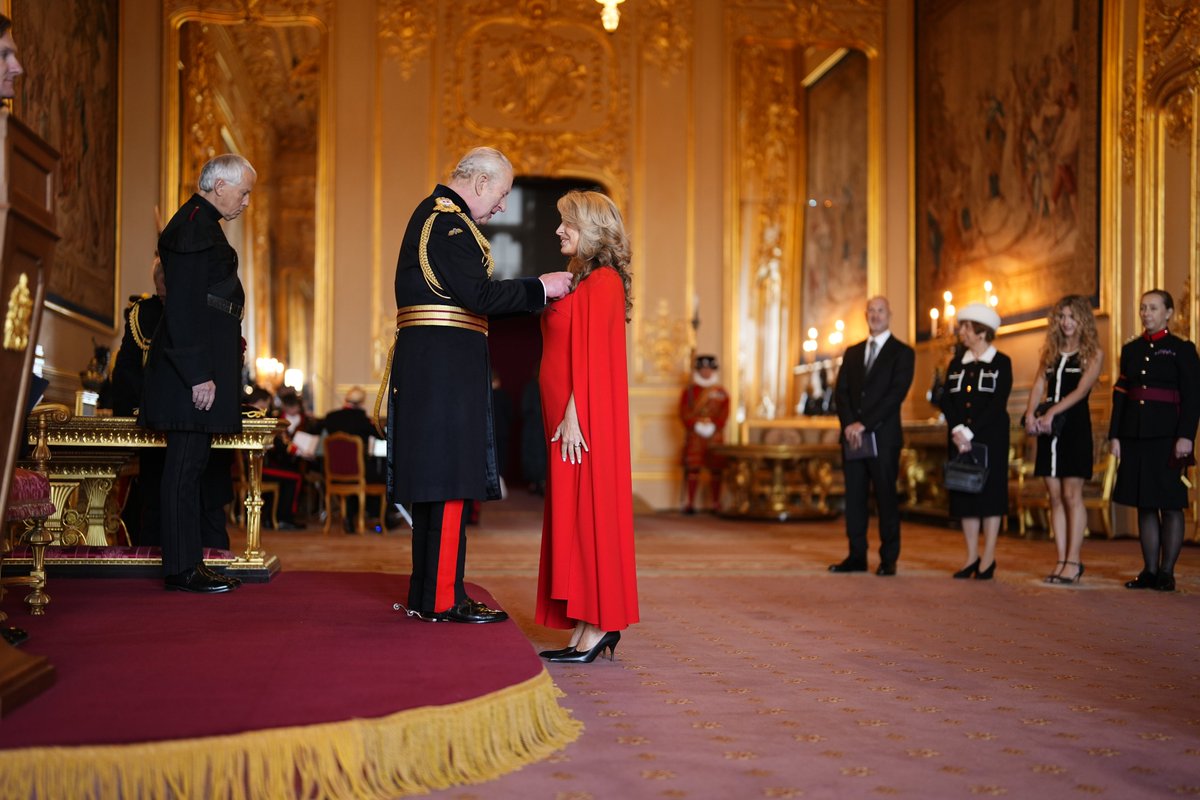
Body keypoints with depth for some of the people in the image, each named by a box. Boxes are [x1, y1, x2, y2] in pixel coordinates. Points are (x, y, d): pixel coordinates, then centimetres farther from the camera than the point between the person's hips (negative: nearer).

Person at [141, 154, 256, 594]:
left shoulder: (201, 223, 19)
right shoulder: (194, 225, -13)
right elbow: (184, 307, -19)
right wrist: (199, 375, -22)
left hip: (203, 361, 10)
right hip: (196, 364, -10)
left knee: (192, 463, 11)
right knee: (187, 462, -6)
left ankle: (188, 562, 16)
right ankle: (183, 569, -1)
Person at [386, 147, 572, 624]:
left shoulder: (434, 215, 21)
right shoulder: (448, 222, -12)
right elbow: (480, 296, -19)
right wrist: (540, 288, -10)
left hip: (431, 366, 11)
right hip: (445, 364, -11)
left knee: (434, 482, 13)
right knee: (450, 481, -7)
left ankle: (426, 594, 19)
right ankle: (442, 599, -2)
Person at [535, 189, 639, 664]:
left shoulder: (601, 282, -10)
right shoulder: (579, 280, 18)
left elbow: (592, 356, -17)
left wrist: (572, 416, -21)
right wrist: (562, 416, 16)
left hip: (583, 420, -9)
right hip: (567, 416, 9)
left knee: (587, 512, -7)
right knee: (573, 514, 9)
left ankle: (598, 627, -1)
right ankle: (588, 626, 14)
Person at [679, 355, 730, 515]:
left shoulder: (721, 393, 11)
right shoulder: (689, 392, 7)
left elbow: (724, 414, 2)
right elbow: (684, 414, -1)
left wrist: (713, 427, -13)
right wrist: (697, 425, -14)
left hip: (715, 436, 2)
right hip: (694, 436, -1)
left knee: (716, 470, 1)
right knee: (692, 469, -5)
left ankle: (715, 504, 8)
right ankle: (690, 503, 0)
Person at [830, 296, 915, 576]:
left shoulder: (902, 353, 1)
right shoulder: (852, 352, 16)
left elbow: (896, 394, -10)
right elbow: (840, 392, 8)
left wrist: (864, 424, -15)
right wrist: (849, 424, -9)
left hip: (883, 437, -4)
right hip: (853, 436, 5)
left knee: (886, 498, -1)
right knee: (854, 498, 5)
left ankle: (888, 560, 6)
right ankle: (857, 557, 10)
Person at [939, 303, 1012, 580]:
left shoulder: (1001, 363, -2)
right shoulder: (956, 364, 12)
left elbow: (997, 403, -11)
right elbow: (946, 401, 4)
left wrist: (970, 432, -16)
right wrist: (957, 430, -13)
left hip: (991, 437, -5)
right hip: (960, 438, 5)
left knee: (990, 492, -2)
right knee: (963, 492, 5)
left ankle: (988, 558, 4)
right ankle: (972, 557, 12)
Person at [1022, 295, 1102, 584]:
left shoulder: (1093, 353, 1)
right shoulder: (1050, 351, 16)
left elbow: (1081, 390, -10)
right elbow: (1039, 384, 7)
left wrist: (1052, 412, -21)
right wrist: (1031, 413, -10)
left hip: (1075, 424, -5)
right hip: (1048, 427, 5)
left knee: (1071, 495, -6)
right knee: (1055, 497, 4)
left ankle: (1074, 561, -2)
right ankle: (1062, 560, 7)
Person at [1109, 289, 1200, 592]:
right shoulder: (1131, 349, 13)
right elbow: (1120, 395, 11)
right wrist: (1115, 435, 6)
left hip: (1166, 437, -5)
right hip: (1135, 437, 5)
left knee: (1170, 506, 0)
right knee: (1145, 505, 7)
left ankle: (1167, 573, 6)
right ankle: (1149, 571, 13)